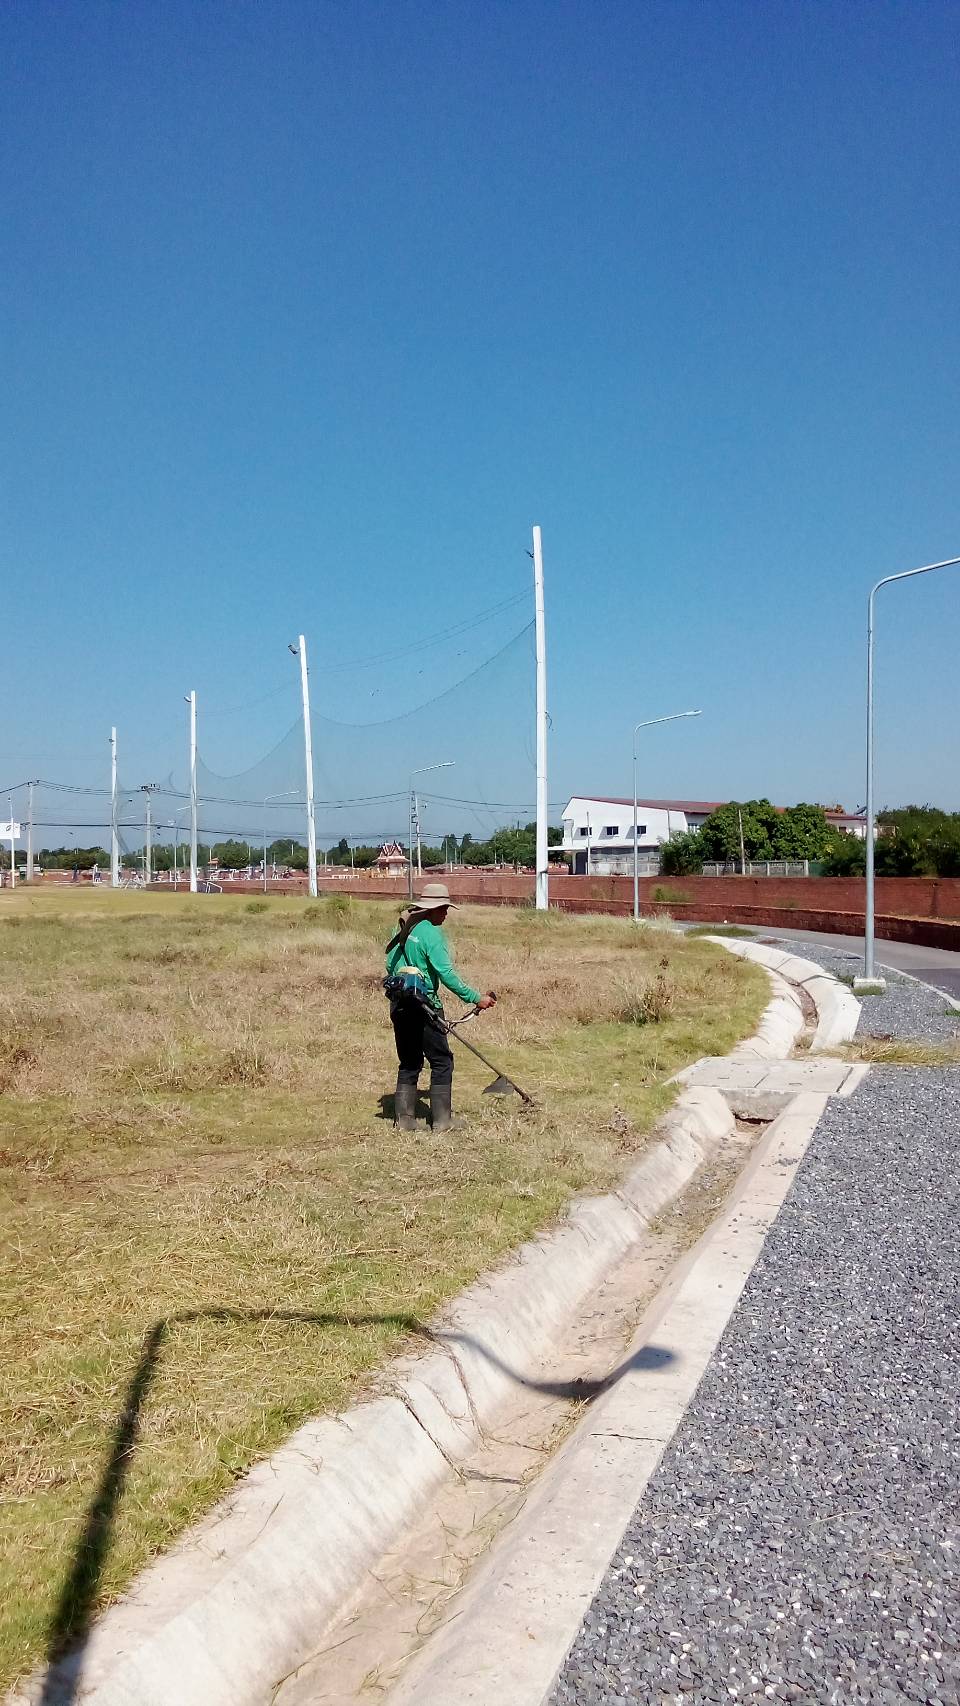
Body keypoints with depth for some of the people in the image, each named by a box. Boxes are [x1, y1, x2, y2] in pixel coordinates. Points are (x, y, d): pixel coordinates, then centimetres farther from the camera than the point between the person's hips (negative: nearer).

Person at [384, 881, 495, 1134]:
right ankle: (441, 1120, 5)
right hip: (422, 1006, -8)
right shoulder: (431, 933, -15)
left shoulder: (403, 930, 9)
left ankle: (404, 1119, 16)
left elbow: (390, 965, 13)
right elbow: (446, 974, -20)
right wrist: (476, 998, -16)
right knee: (442, 1061, 4)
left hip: (399, 1005, 8)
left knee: (409, 1063, 15)